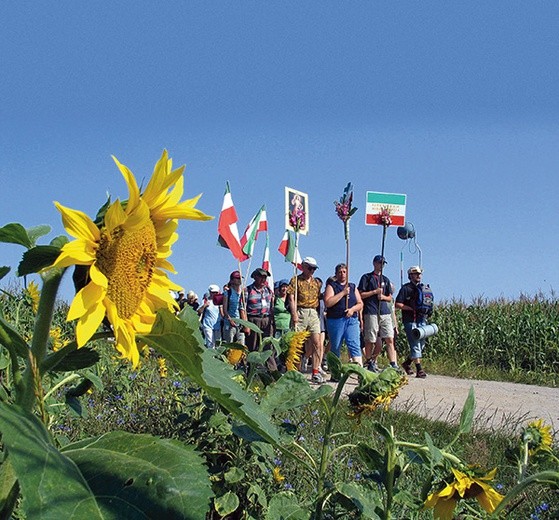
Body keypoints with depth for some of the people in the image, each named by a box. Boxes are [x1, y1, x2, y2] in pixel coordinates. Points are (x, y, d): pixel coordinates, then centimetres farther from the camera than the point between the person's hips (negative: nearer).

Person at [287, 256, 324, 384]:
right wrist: (294, 314, -13)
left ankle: (316, 373, 0)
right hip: (300, 312, -4)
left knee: (317, 343, -4)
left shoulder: (317, 282, 18)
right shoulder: (296, 280, 4)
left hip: (314, 313, 4)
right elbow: (291, 298, -3)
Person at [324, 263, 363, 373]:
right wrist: (343, 293, -11)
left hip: (352, 320, 2)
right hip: (335, 320, -2)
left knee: (354, 345, -11)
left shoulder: (352, 287, 17)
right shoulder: (331, 286, 5)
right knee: (335, 347, 5)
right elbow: (328, 303, -10)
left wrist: (353, 309, -5)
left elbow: (360, 304, 16)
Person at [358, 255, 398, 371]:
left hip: (385, 312, 4)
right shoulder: (366, 277, 6)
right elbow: (361, 295, -1)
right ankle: (369, 363, 14)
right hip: (371, 313, -4)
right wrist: (375, 292, -9)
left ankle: (394, 365, -8)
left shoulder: (385, 279, 21)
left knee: (390, 339, -5)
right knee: (370, 341, -1)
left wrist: (383, 296, 0)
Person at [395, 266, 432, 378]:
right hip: (410, 320, -6)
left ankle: (407, 363, 28)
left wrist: (427, 309, 2)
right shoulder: (406, 288, -2)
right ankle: (419, 370, -9)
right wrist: (412, 309, -15)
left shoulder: (424, 288, 17)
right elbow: (398, 304, -8)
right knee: (415, 345, -10)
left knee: (421, 345, 9)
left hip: (422, 320, 6)